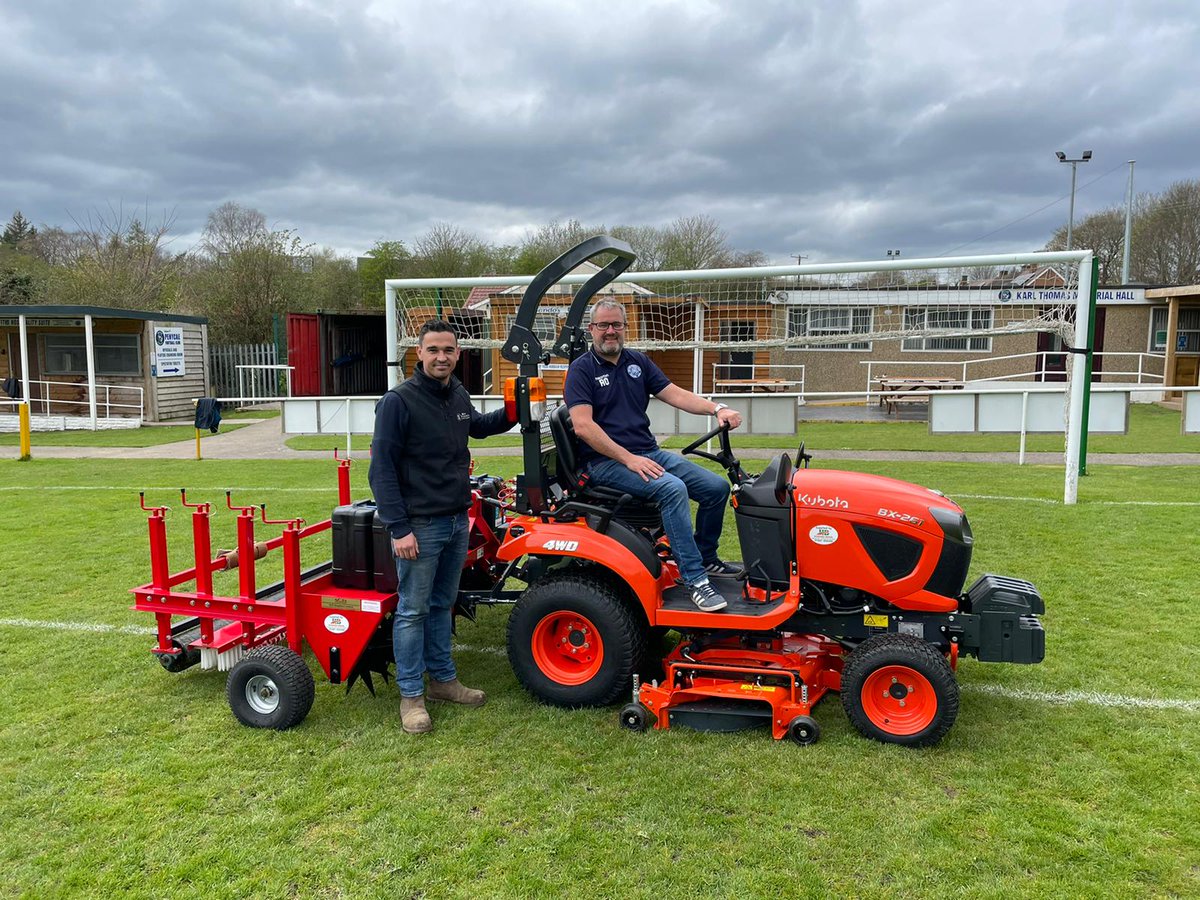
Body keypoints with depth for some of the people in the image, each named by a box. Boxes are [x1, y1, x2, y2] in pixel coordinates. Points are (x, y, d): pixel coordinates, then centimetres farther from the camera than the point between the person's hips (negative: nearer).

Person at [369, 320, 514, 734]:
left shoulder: (459, 395, 7)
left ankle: (443, 678, 32)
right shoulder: (398, 401, -15)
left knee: (443, 604, 18)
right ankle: (411, 696, 15)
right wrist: (398, 529, -19)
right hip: (419, 525, -7)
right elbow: (382, 469, -16)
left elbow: (477, 425, 31)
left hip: (457, 520, 7)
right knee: (413, 610, 3)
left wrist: (510, 413, 13)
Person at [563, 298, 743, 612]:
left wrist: (717, 409, -8)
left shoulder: (638, 362, 16)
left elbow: (675, 394, 10)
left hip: (649, 453, 7)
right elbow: (583, 426, -15)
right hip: (606, 460, -7)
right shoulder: (582, 370, -3)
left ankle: (705, 559, 18)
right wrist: (629, 459, -21)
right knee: (672, 488, -32)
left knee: (716, 486, -4)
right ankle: (694, 580, -27)